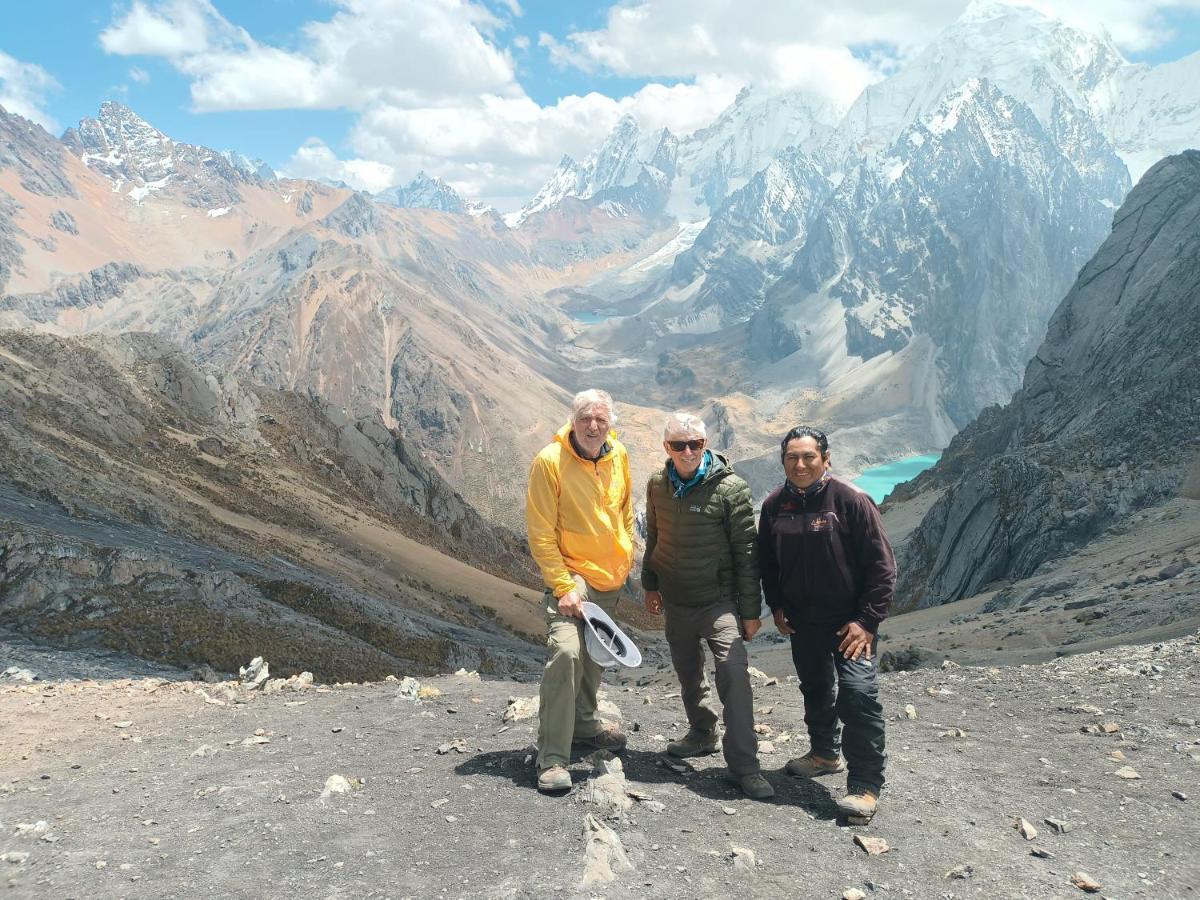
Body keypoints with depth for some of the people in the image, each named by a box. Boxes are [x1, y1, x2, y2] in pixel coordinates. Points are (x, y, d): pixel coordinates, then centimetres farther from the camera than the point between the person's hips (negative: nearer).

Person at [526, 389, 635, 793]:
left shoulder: (618, 456, 1)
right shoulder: (549, 460, -17)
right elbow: (541, 533, -16)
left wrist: (626, 555, 15)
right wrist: (563, 586, -20)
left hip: (611, 578, 6)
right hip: (571, 577, -6)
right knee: (565, 653, -21)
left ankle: (584, 723, 42)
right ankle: (552, 758, -12)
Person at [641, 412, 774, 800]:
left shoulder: (731, 488, -14)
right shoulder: (658, 485, 1)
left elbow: (746, 551, -11)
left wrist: (751, 609, -10)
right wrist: (650, 584, 17)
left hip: (719, 600, -5)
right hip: (675, 601, 5)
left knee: (734, 674, -16)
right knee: (688, 673, 19)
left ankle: (744, 765, -8)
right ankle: (702, 734, 41)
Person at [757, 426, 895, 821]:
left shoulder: (850, 500, -15)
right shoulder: (775, 505, 0)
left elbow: (881, 564, -13)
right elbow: (767, 561, 14)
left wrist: (867, 619, -15)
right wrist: (776, 606, 7)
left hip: (850, 620, -5)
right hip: (802, 619, 6)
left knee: (858, 693, -15)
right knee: (815, 689, 20)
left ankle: (866, 784, -3)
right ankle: (825, 753, 42)